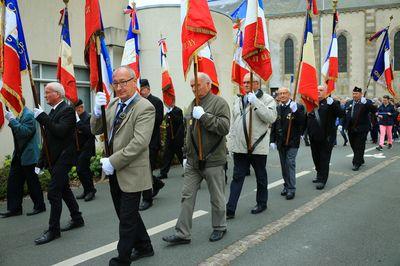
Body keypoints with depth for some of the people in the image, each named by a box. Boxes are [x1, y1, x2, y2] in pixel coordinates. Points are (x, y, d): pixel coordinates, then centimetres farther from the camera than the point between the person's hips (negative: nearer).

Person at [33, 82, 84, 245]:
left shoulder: (67, 110, -12)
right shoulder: (53, 111, 14)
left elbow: (60, 131, -26)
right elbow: (49, 139, 17)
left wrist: (42, 117, -23)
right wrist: (41, 162, 16)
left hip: (63, 158, -9)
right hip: (54, 159, 9)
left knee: (53, 192, -9)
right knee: (64, 189, 17)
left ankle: (53, 230, 0)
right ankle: (77, 219, 30)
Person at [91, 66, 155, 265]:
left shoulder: (145, 108, -16)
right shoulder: (113, 104, 7)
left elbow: (139, 143, -24)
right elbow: (96, 131, 9)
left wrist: (112, 162, -22)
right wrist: (97, 111, -10)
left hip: (131, 172, -8)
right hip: (114, 171, 8)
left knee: (127, 218, 5)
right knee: (125, 213, 20)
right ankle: (144, 247, 39)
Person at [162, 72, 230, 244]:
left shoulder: (219, 103, -9)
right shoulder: (192, 105, 14)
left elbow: (224, 127, -22)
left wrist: (204, 116, -24)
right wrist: (186, 154, 20)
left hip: (213, 161, -6)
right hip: (193, 161, 7)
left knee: (216, 198, 9)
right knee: (187, 196, 6)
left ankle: (219, 228, 29)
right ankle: (182, 234, 14)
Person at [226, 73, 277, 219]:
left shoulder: (267, 99, -4)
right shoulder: (238, 100, 13)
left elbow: (271, 118, -21)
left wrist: (256, 102, -24)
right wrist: (232, 141, 13)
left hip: (258, 146, -4)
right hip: (239, 146, 4)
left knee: (261, 177, 12)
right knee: (237, 177, 5)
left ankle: (262, 203, 30)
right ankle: (230, 209, 6)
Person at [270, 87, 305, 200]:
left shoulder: (298, 107, -7)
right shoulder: (277, 108, 7)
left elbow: (302, 123, -18)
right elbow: (274, 126, 11)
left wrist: (295, 111, -29)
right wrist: (272, 140, 6)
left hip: (292, 141, -5)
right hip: (281, 142, 5)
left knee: (290, 164, -7)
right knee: (284, 165, 12)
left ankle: (291, 189, 0)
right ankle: (286, 186, 24)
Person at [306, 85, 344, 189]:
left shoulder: (332, 103, -5)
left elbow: (341, 114, -18)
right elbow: (307, 119, 16)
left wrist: (333, 104, -28)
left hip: (326, 137, -6)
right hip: (314, 137, 6)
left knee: (324, 159, 0)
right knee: (316, 157, 18)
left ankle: (322, 180, 7)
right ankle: (319, 175, 36)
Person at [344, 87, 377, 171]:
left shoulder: (366, 102, -4)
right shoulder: (349, 103, 12)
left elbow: (374, 111, -19)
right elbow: (344, 114, 14)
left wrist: (366, 103, -32)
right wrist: (344, 125, 3)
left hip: (361, 129, -6)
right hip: (351, 129, 6)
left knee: (359, 147, -2)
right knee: (354, 146, 14)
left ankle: (356, 163, 3)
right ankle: (360, 160, 31)